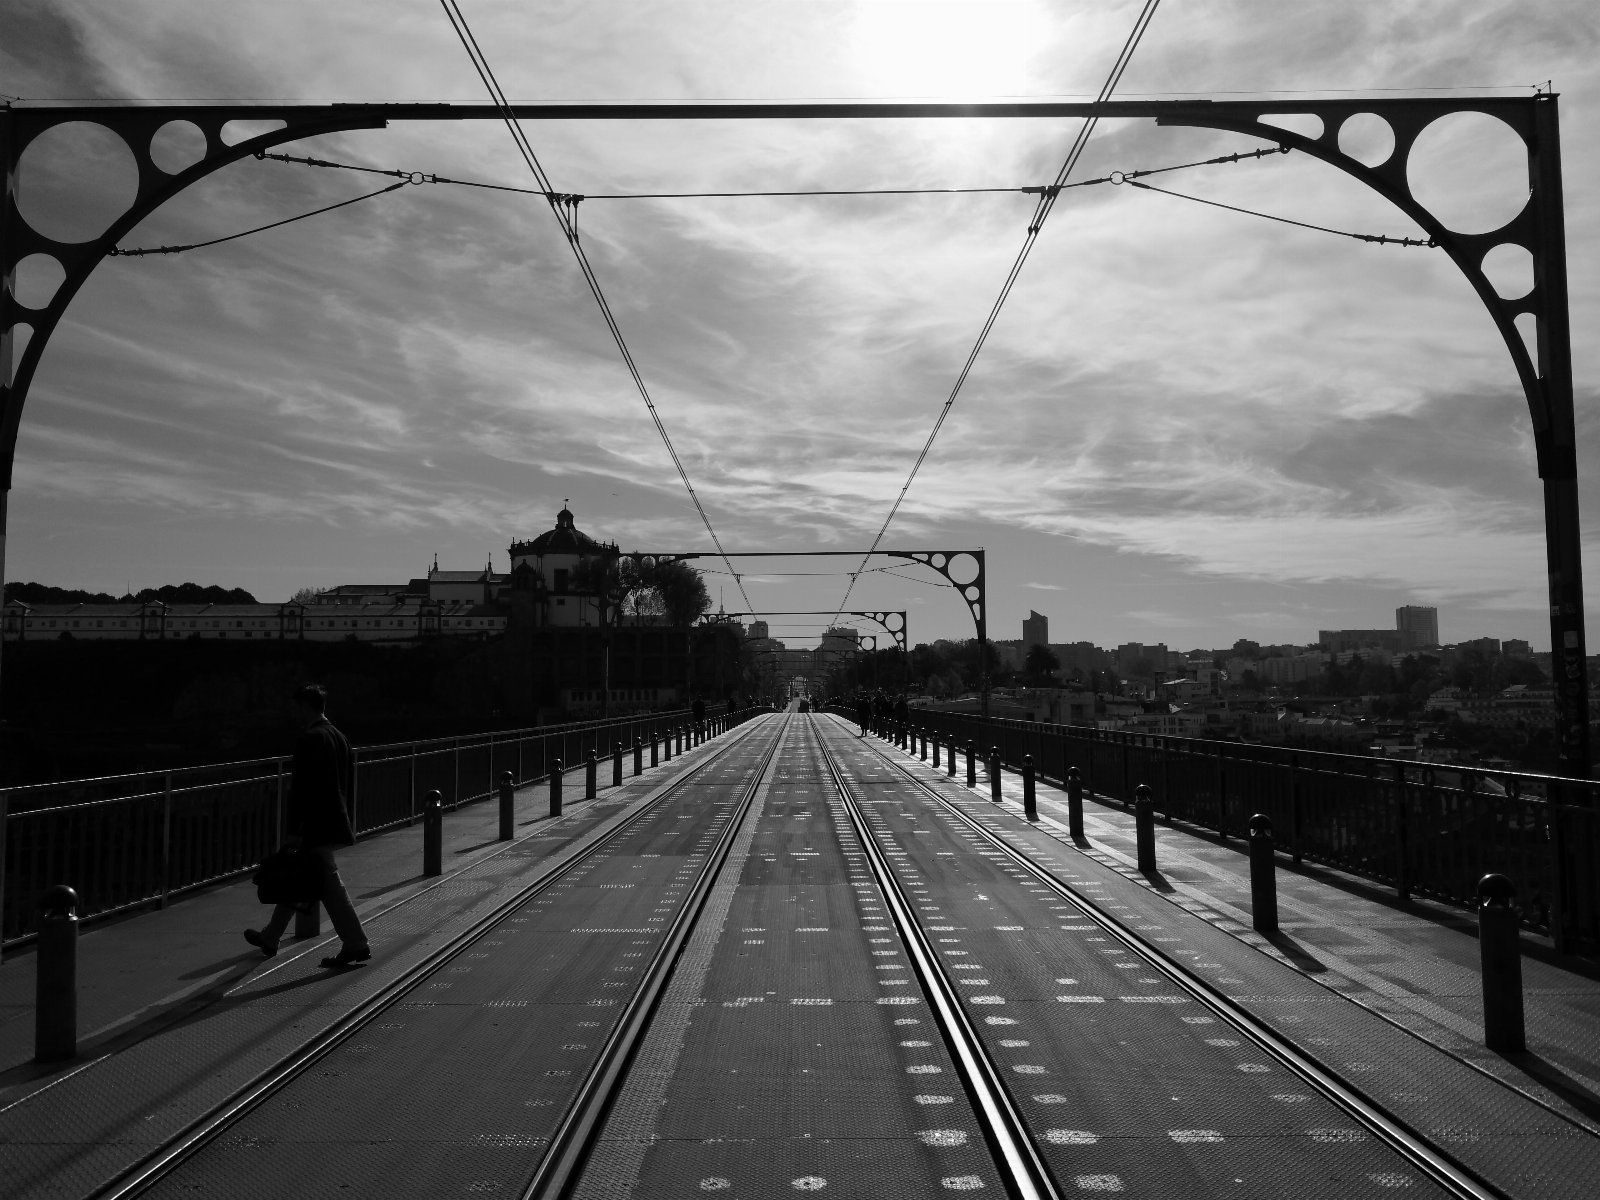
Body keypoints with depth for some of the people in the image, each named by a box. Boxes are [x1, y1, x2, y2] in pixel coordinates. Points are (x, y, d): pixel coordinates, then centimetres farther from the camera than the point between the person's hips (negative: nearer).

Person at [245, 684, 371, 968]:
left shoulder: (310, 740, -17)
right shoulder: (338, 737, 11)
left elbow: (301, 788, -19)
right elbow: (348, 783, 15)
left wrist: (293, 830, -16)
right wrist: (344, 818, 21)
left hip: (316, 826, -10)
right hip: (335, 822, 10)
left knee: (330, 885, -5)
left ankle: (357, 944, -3)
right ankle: (270, 937, 32)